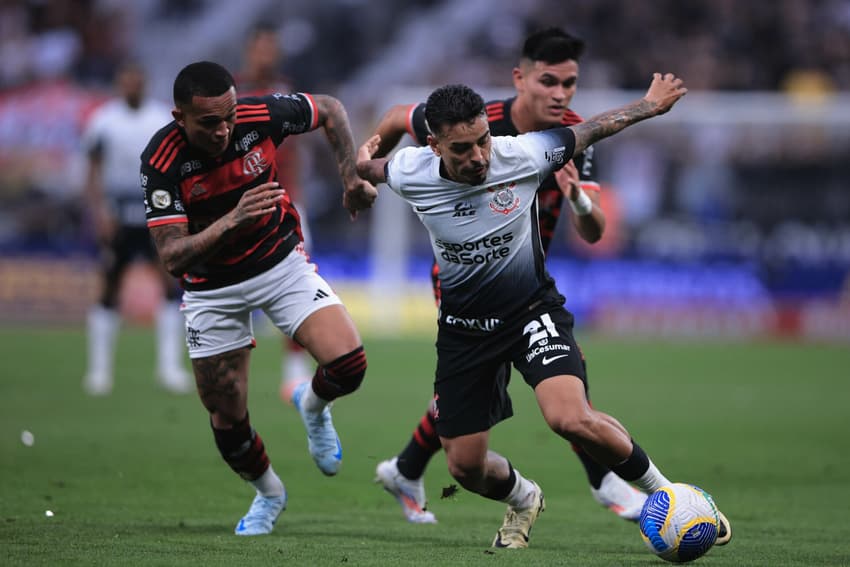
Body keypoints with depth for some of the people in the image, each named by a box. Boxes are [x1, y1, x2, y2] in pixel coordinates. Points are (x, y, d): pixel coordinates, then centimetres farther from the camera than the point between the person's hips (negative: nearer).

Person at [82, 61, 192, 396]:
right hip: (118, 216, -2)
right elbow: (94, 173, -2)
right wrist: (99, 210, -14)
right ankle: (100, 368, 11)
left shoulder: (164, 119, 5)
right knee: (110, 290, 3)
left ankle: (169, 365, -5)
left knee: (171, 283, -9)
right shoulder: (104, 121, -1)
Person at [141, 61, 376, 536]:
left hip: (280, 261, 1)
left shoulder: (260, 115, -22)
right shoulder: (161, 162, -27)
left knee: (348, 364, -19)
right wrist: (232, 221, -46)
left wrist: (352, 178, -7)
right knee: (228, 416, 5)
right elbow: (172, 255, -32)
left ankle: (313, 405, 18)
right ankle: (268, 493, 36)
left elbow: (330, 110, -1)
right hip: (212, 288, -1)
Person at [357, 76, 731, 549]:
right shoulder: (409, 173, -18)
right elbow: (369, 166, 8)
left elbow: (587, 132, 0)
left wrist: (650, 105, 10)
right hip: (463, 327, 3)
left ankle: (665, 494, -9)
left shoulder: (521, 155, -20)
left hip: (532, 310, -3)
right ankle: (524, 501, 43)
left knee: (571, 419, -30)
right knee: (465, 465, 6)